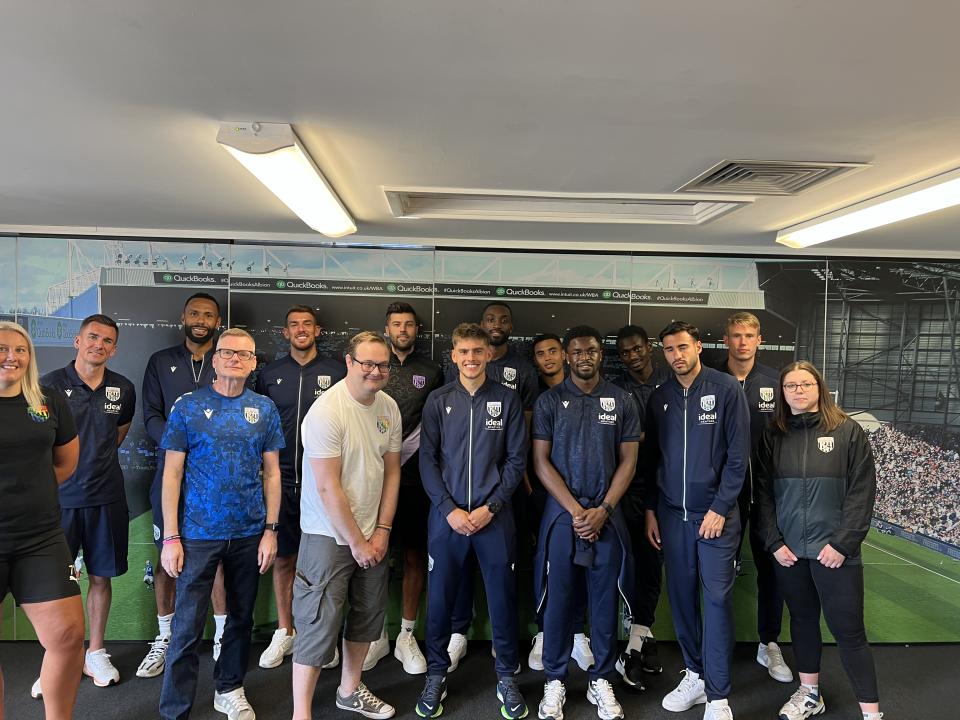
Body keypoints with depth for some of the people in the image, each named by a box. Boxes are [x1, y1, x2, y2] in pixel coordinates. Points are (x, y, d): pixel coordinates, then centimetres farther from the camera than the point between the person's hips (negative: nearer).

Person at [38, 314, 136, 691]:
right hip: (59, 496, -2)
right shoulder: (50, 385, -6)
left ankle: (95, 652, 27)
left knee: (101, 576, 11)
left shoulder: (123, 389, 3)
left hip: (106, 498, 3)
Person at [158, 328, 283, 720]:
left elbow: (272, 473, 5)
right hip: (198, 534, -3)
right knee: (188, 627, 2)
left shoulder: (264, 409, 3)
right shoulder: (188, 406, -4)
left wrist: (270, 531, 0)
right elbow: (172, 474, -4)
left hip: (249, 534, 3)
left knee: (241, 617, 16)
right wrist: (171, 538, -8)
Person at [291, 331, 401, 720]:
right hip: (330, 535, -7)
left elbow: (391, 471, 6)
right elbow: (328, 489, -20)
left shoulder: (389, 407, 1)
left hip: (372, 534, 7)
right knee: (320, 625, 0)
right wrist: (356, 543, -14)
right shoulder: (327, 412, -20)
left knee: (369, 614, 18)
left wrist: (381, 531, 1)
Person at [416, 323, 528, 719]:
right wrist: (450, 509, -9)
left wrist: (489, 508, -8)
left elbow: (516, 460, 0)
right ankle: (436, 674, 29)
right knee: (440, 597, 9)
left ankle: (507, 677, 27)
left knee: (503, 597, 8)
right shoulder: (438, 401, 2)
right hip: (446, 514, 1)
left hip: (495, 515, 0)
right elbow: (427, 460, 0)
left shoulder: (507, 399, 1)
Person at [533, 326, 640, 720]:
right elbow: (541, 461, -3)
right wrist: (575, 510, -10)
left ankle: (601, 680, 25)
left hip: (607, 514, 1)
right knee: (557, 598, 6)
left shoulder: (622, 401, 4)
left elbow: (628, 461, 3)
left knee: (605, 601, 9)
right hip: (561, 513, -1)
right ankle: (555, 681, 21)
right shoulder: (549, 401, 1)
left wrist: (602, 509, -9)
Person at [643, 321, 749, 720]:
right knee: (681, 596, 9)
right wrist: (651, 510, 8)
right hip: (671, 514, 4)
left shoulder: (726, 389, -6)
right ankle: (695, 675, 26)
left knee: (717, 599, 0)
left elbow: (738, 454, -7)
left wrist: (720, 509, -10)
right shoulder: (659, 397, 6)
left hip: (715, 513, -3)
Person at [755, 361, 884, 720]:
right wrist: (774, 542, -3)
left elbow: (862, 492, -6)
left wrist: (843, 544, -12)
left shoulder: (848, 431, -3)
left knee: (848, 630, 2)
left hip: (835, 551, -3)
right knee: (802, 620, 16)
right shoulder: (773, 436, 5)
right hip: (788, 550, 3)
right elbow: (763, 493, 5)